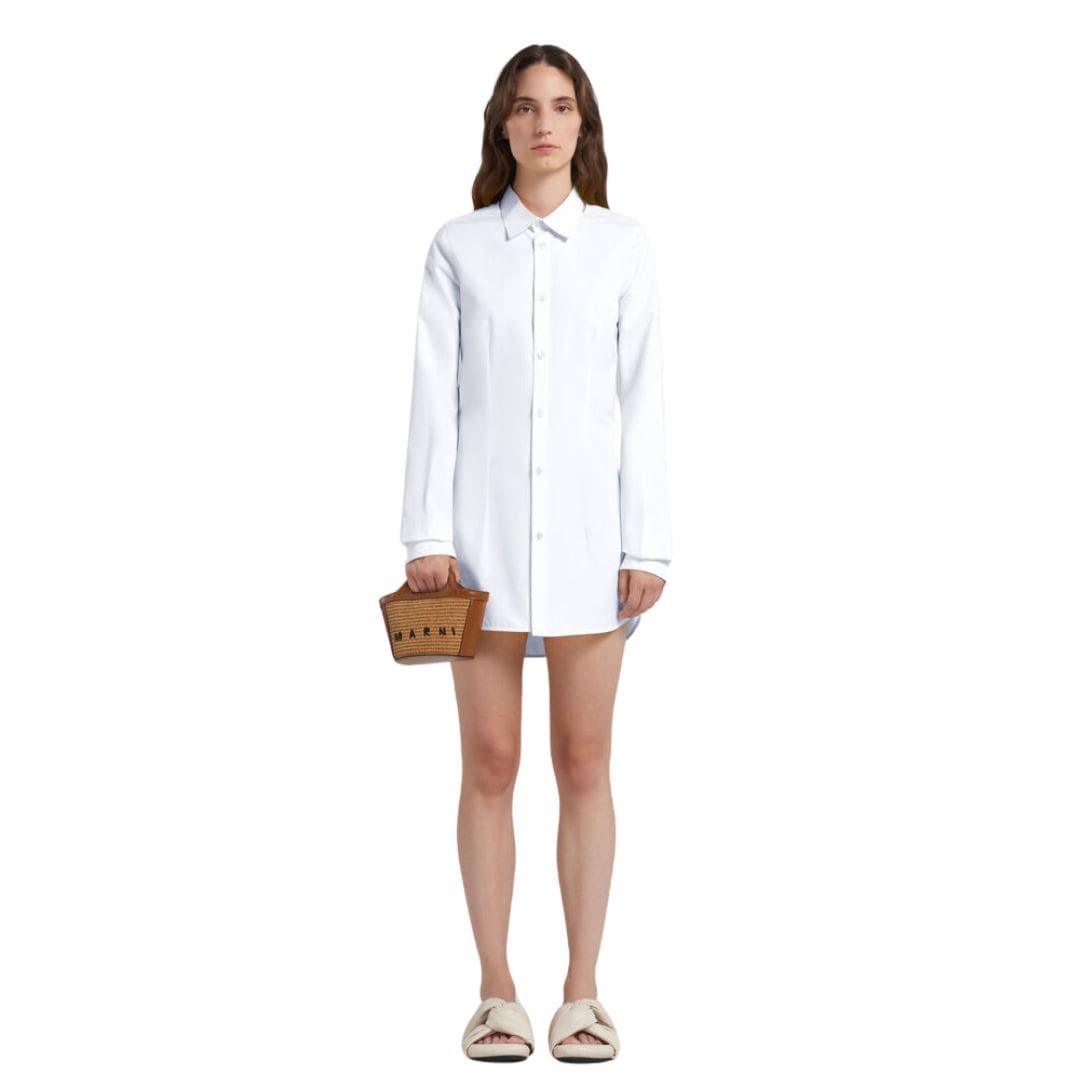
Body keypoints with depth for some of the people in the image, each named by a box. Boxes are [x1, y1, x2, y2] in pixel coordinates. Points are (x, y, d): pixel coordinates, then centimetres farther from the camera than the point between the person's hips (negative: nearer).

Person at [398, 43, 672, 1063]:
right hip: (485, 529, 0)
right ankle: (495, 992, 13)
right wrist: (427, 536, -5)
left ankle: (583, 993, 13)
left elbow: (643, 401, 3)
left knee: (584, 763, 4)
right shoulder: (458, 248, 6)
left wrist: (646, 544, -3)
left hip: (587, 530, 0)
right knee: (489, 765, 3)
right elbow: (435, 398, 3)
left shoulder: (623, 246, 6)